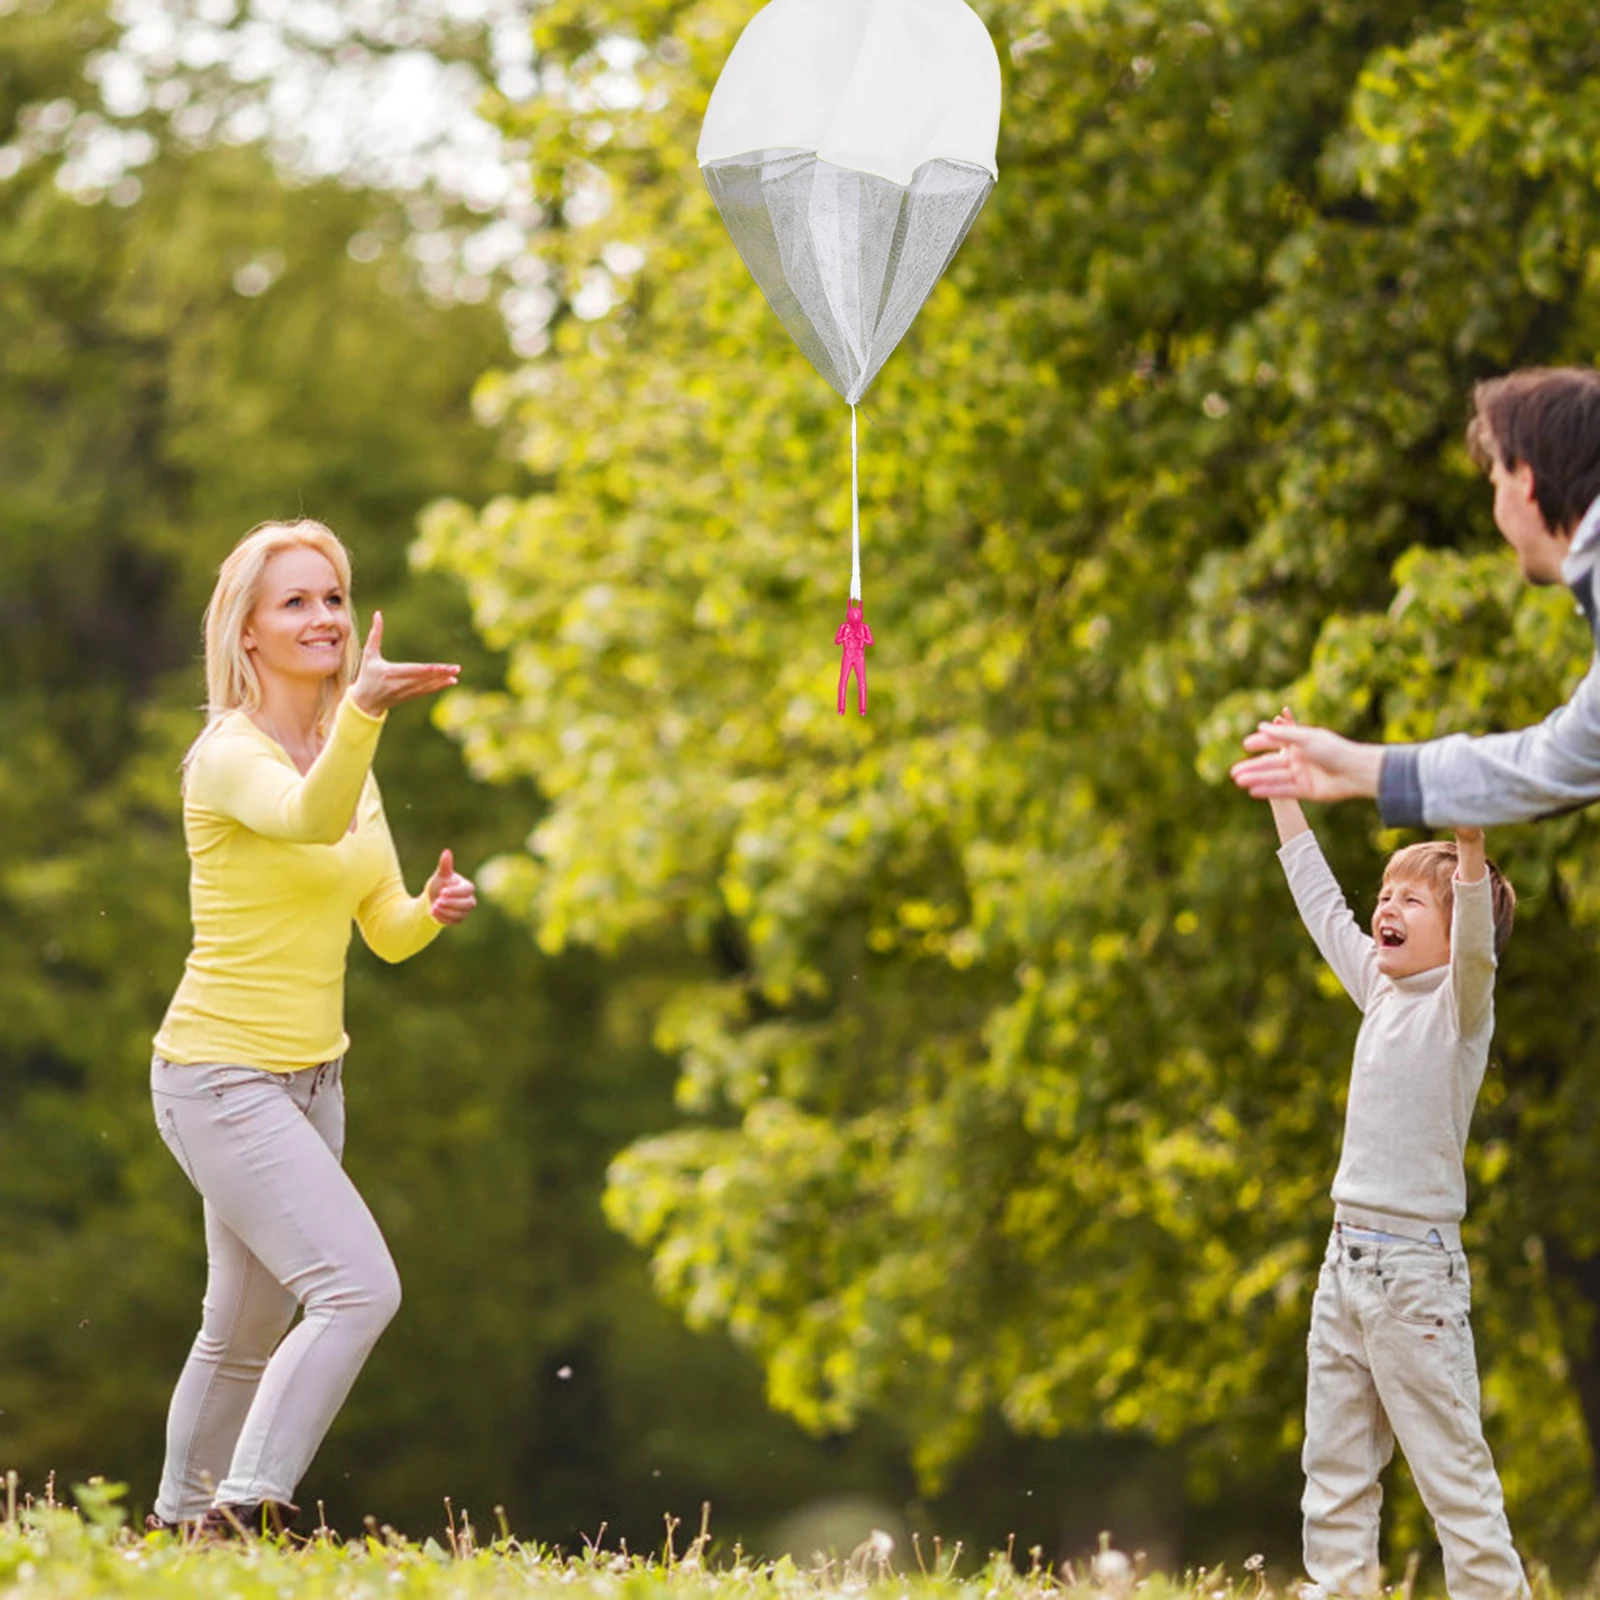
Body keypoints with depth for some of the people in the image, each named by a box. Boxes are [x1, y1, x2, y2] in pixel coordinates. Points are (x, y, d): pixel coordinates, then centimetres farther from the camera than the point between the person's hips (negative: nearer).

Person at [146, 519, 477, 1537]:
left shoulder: (347, 757, 10)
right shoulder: (231, 754, -15)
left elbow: (386, 934, 13)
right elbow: (309, 819, -39)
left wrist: (432, 911, -10)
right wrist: (363, 712, -57)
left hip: (311, 1079, 8)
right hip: (222, 1076, -8)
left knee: (248, 1332, 17)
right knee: (360, 1287, -22)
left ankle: (181, 1520, 32)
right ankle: (246, 1510, -19)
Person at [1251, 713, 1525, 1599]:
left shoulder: (1460, 1003, -6)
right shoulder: (1380, 991, 13)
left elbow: (1476, 941, -27)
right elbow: (1323, 907, 25)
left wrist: (1469, 845, -42)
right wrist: (1286, 794, 29)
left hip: (1416, 1269, -8)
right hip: (1346, 1260, 8)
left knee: (1452, 1470, -7)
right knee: (1334, 1468, 9)